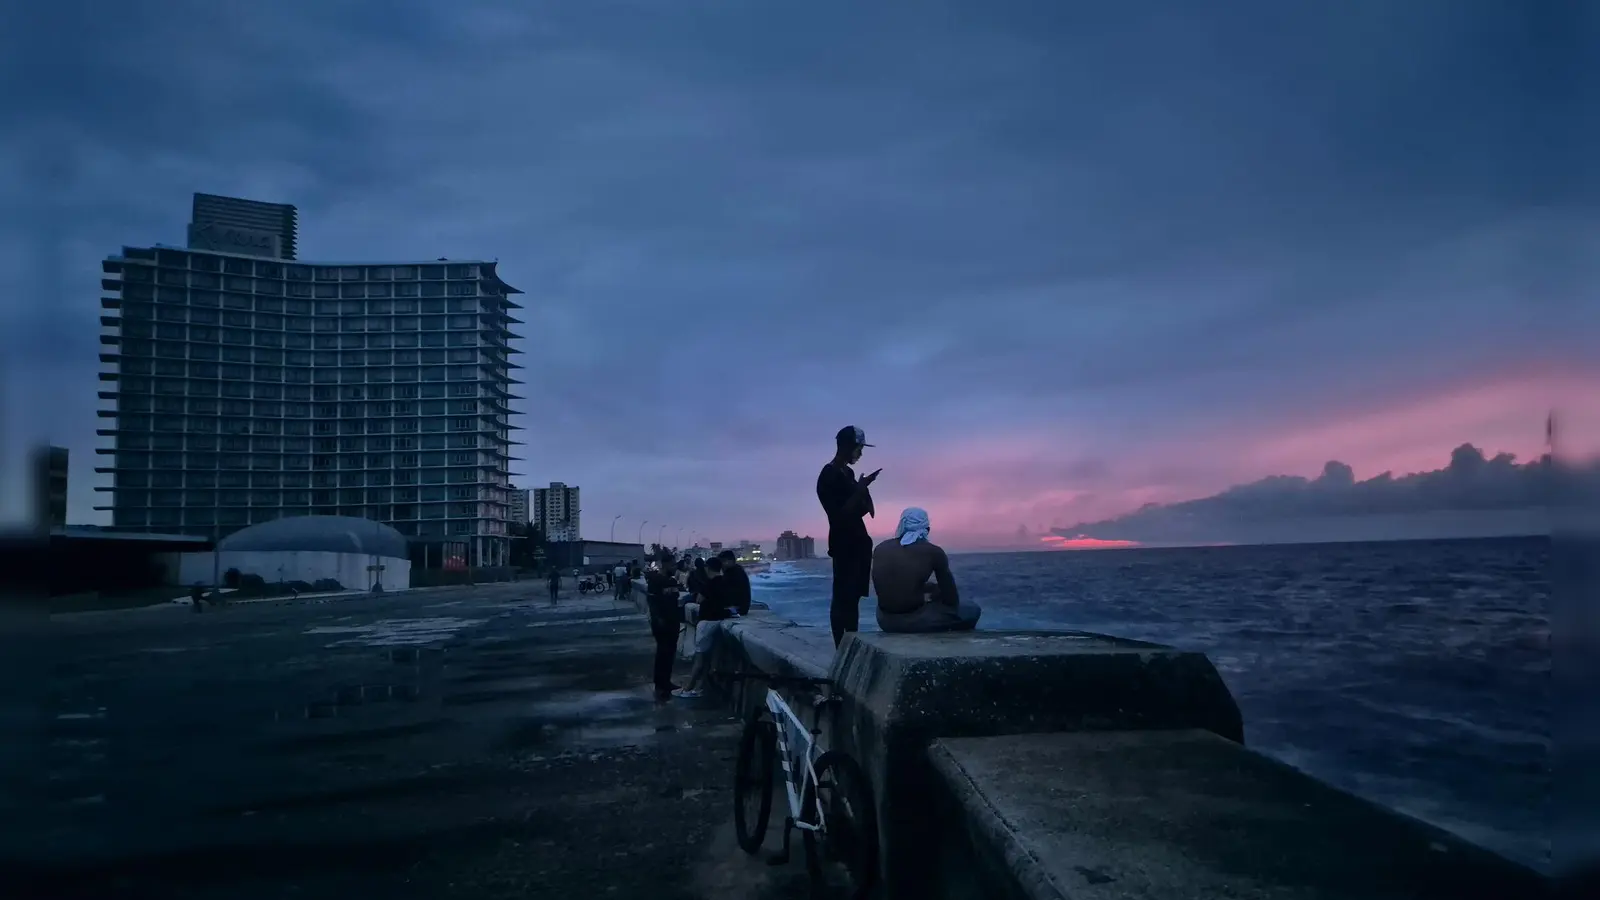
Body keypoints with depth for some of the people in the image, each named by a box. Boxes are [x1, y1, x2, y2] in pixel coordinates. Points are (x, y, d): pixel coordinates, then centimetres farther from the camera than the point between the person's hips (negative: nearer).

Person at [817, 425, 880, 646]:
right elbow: (840, 514, -19)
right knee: (843, 597, -8)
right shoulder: (828, 476, -13)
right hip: (843, 544, -9)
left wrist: (863, 492, -1)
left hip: (858, 540, 9)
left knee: (853, 596, 8)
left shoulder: (847, 473, 14)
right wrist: (861, 490, -20)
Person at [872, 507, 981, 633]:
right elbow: (951, 600, 2)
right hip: (916, 621, -6)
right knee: (972, 610, 16)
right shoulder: (933, 552, -5)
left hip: (885, 620, 6)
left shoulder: (880, 548, 7)